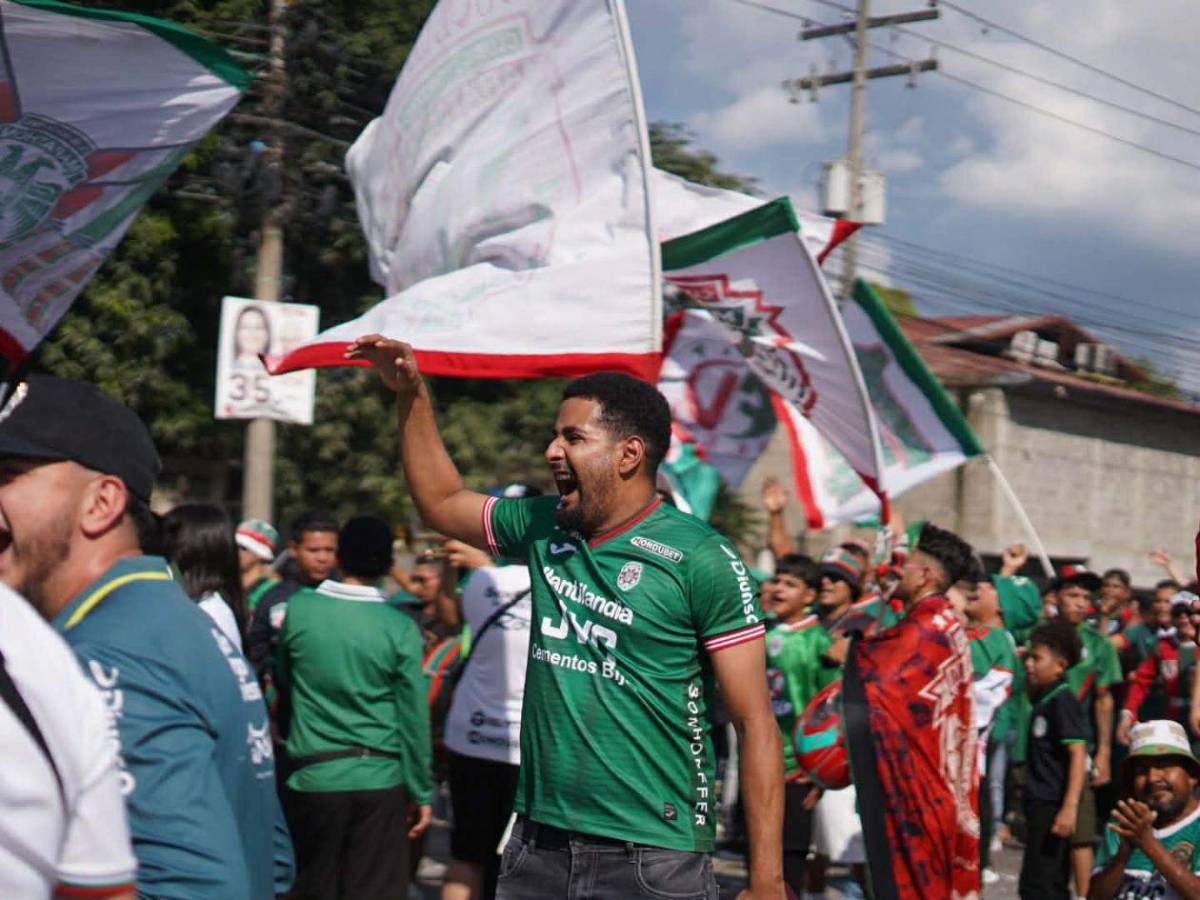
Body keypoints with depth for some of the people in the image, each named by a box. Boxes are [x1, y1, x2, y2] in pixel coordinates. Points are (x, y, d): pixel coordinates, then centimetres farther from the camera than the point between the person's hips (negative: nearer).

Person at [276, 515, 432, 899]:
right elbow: (413, 717, -3)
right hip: (381, 779, -1)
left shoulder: (298, 609, -2)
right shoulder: (400, 627, -5)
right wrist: (421, 792, 5)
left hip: (314, 776, 1)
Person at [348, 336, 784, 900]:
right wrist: (411, 394, 15)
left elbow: (755, 724, -11)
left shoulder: (700, 559, -11)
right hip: (536, 848, 6)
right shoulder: (545, 528, 7)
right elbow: (440, 503, 25)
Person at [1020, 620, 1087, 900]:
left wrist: (1070, 807, -26)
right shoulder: (1043, 698, 11)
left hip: (1053, 806, -9)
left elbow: (1078, 754, -20)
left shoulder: (1063, 699, -14)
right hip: (1040, 803, 9)